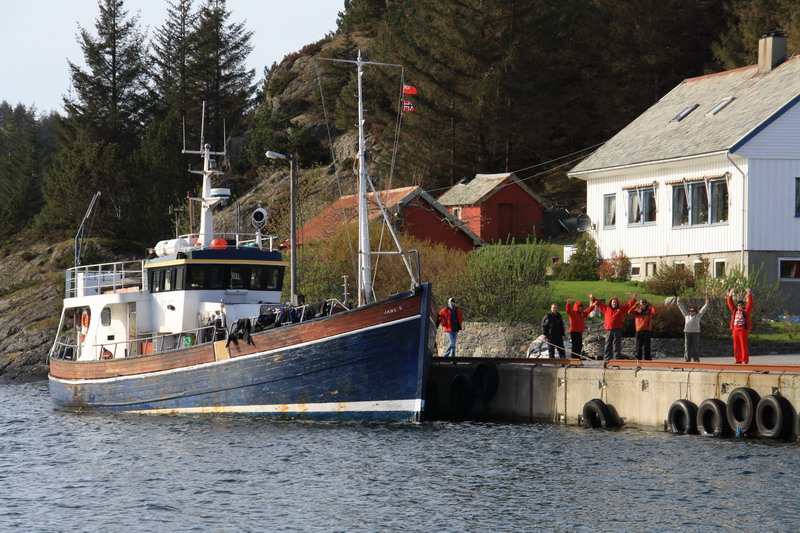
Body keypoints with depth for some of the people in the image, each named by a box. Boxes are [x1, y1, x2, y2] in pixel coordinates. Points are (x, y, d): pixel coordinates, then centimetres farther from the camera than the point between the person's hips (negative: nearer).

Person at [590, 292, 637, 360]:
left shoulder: (621, 309, 9)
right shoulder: (606, 308, 13)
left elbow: (629, 305, 8)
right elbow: (599, 304, 18)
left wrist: (633, 299, -3)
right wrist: (593, 298, 14)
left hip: (617, 330, -2)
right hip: (608, 330, 2)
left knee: (617, 346, -2)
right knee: (607, 345, 4)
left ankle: (617, 359, 0)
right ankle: (606, 359, 7)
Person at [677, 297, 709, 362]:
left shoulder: (698, 316, 15)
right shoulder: (687, 316, 19)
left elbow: (703, 310, 13)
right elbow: (682, 308, 21)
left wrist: (706, 304, 7)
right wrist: (678, 302, 21)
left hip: (695, 332, -2)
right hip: (687, 332, 2)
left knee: (695, 347, -3)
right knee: (687, 347, 0)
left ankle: (696, 359, 1)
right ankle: (687, 359, 3)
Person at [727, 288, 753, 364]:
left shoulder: (746, 311, 5)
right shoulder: (734, 311, 15)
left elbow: (749, 303, -2)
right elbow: (730, 304, 18)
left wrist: (749, 294, -6)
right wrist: (730, 295, 13)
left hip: (743, 330, -5)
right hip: (735, 330, 5)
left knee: (744, 346, -5)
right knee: (736, 346, 6)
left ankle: (745, 360, -4)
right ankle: (738, 360, 12)